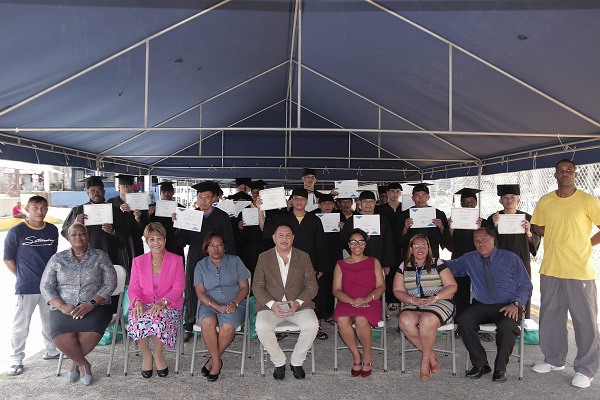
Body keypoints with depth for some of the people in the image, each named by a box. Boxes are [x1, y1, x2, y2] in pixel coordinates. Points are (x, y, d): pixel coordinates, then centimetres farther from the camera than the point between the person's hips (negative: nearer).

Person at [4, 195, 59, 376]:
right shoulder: (17, 231, -9)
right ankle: (17, 360, 18)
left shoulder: (53, 230, 3)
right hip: (26, 287, -4)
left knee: (51, 321, 17)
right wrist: (22, 277, -1)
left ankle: (51, 350, 34)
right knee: (20, 326, 3)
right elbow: (8, 259, -2)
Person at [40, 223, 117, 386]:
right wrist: (62, 306, -11)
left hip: (95, 306, -1)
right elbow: (46, 286, 6)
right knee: (61, 338, -29)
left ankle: (75, 362, 5)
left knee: (90, 335, -30)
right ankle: (83, 364, 3)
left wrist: (91, 304, -14)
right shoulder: (57, 259, 11)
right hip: (64, 308, 1)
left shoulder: (100, 256, 6)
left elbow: (110, 283, -1)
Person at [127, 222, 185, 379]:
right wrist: (138, 302, -16)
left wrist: (163, 302, -18)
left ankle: (158, 354, -5)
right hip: (143, 304, 2)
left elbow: (179, 287, 0)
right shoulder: (138, 261, 12)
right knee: (137, 322, -32)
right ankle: (146, 354, -4)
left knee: (158, 320, -35)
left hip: (168, 305, -1)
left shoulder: (176, 260, 6)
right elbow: (133, 289, 8)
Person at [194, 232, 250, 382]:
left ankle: (213, 360, -7)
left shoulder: (235, 261, 8)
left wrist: (234, 303, -14)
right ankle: (217, 362, -15)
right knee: (207, 322, -34)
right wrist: (217, 307, -16)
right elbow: (200, 293, 0)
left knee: (228, 327, -32)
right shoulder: (200, 266, 10)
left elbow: (244, 287, 5)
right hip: (209, 304, 1)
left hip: (234, 304, 0)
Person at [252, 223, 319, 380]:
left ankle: (296, 362, -3)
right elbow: (257, 286, 1)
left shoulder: (303, 257, 8)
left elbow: (312, 285, 3)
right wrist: (271, 304, -16)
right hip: (271, 305, 0)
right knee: (261, 327, -30)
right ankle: (279, 362, -4)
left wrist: (298, 302, -15)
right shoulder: (264, 257, 7)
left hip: (298, 305, 0)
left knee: (312, 325, -28)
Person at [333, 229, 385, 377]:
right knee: (342, 320, -33)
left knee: (361, 320, -34)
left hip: (370, 302, -1)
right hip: (347, 303, 1)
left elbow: (381, 286, 6)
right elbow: (336, 290, 5)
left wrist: (366, 298, -14)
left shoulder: (373, 262, 15)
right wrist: (352, 301, -14)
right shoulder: (340, 265, 15)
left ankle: (367, 356, -8)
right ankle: (356, 356, -11)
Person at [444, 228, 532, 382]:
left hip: (508, 307, -2)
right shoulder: (469, 260, 12)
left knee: (507, 326, -35)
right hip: (481, 306, 3)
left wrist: (516, 304, -13)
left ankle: (500, 368, -11)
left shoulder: (510, 258, 5)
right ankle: (480, 364, -10)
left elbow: (526, 285, 4)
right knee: (463, 320, -27)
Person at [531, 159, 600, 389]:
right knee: (550, 317, 13)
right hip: (550, 269, 4)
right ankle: (554, 359, 29)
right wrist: (559, 239, 4)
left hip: (580, 270, -4)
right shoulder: (545, 202, 6)